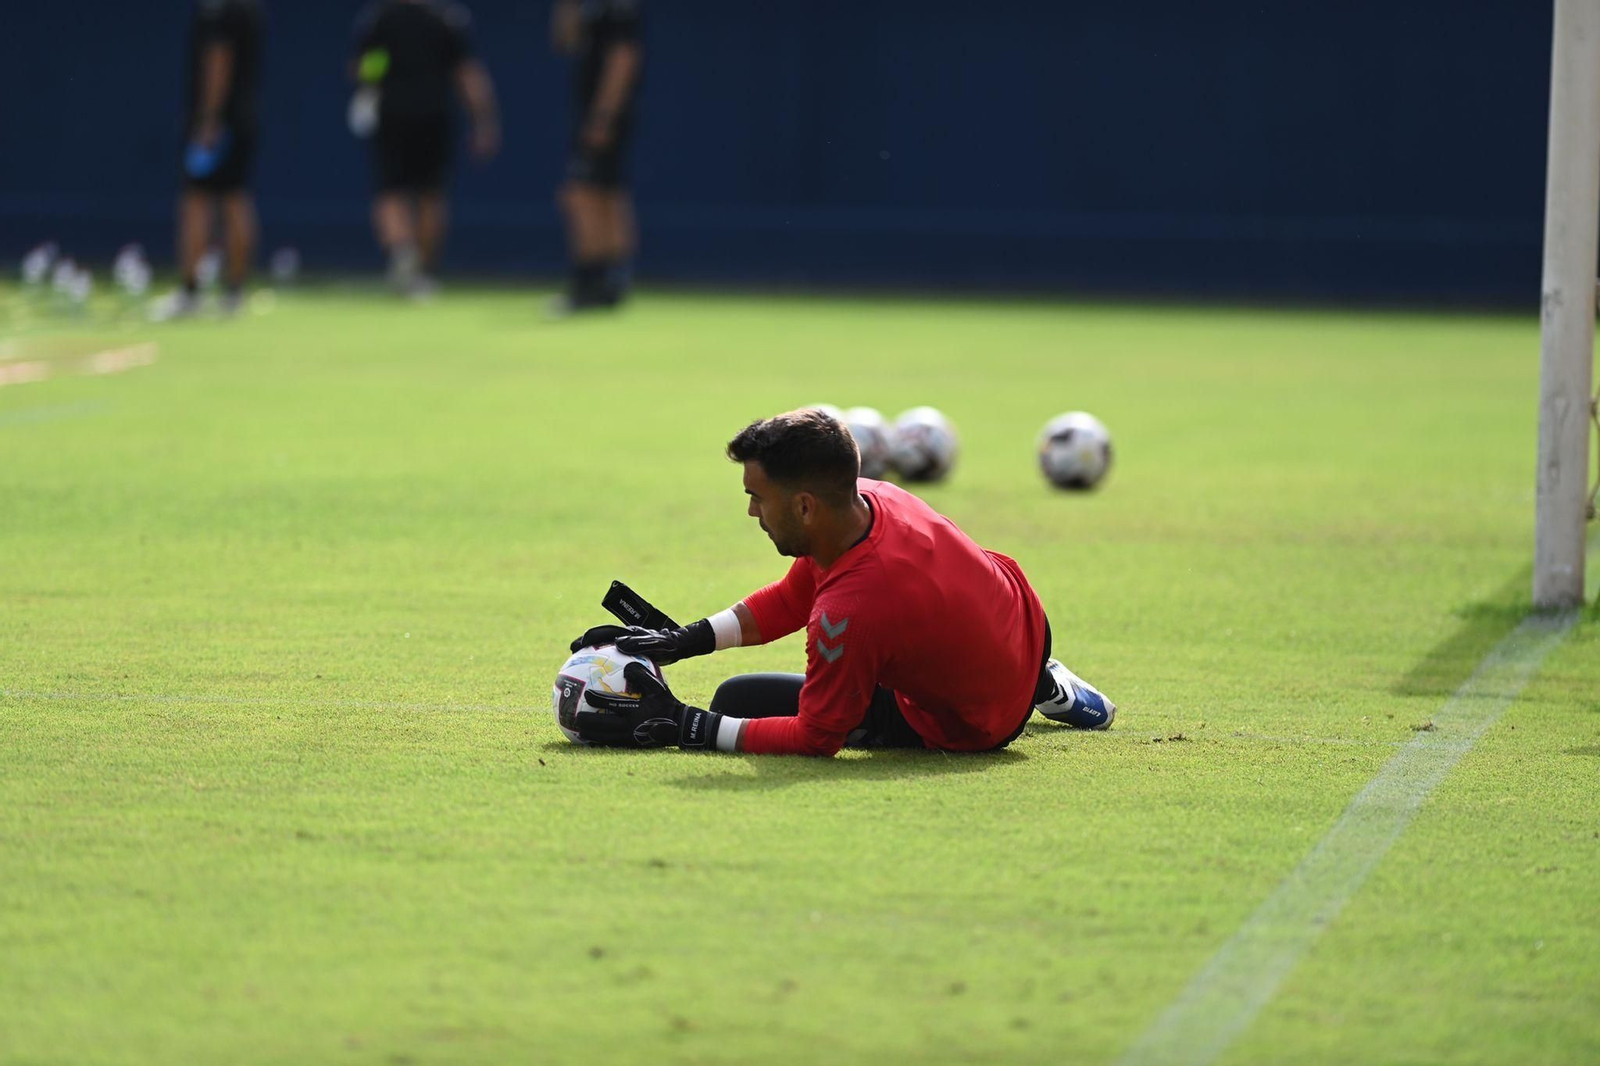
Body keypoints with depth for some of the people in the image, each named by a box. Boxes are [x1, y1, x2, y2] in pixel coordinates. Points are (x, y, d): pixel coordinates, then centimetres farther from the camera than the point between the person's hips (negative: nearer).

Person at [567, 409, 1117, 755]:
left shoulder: (846, 614, -41)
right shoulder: (871, 495, -16)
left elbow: (815, 739, -25)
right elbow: (792, 599, 2)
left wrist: (686, 727, -26)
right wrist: (685, 640, -6)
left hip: (965, 727, -7)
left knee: (738, 700, -2)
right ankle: (1041, 684, 33)